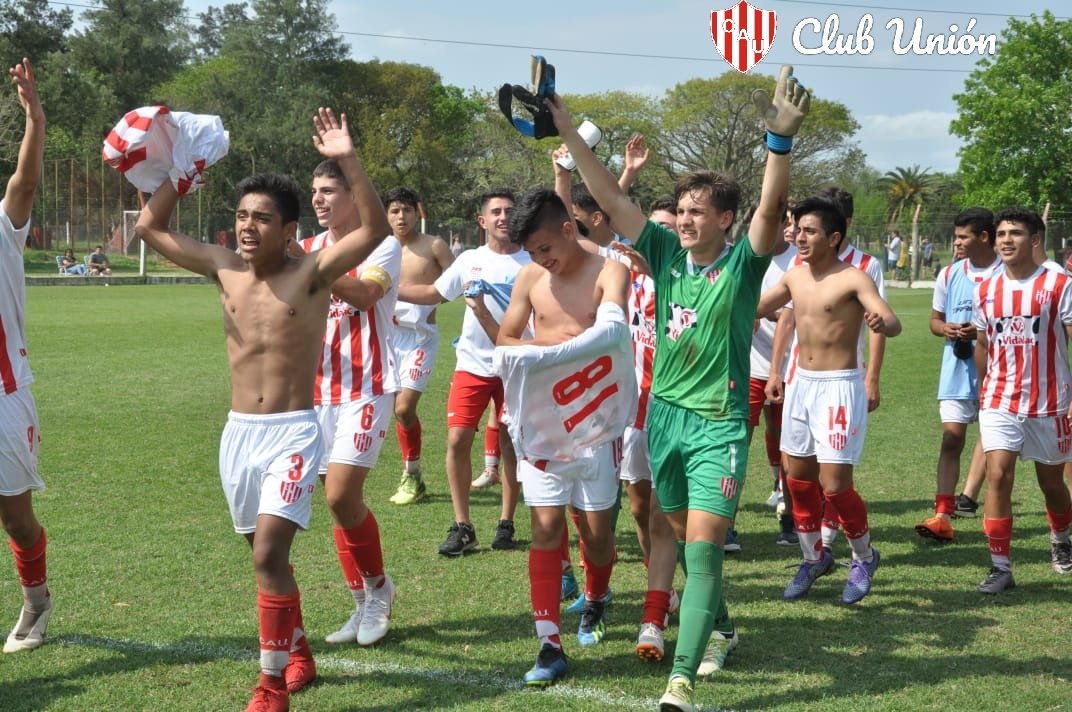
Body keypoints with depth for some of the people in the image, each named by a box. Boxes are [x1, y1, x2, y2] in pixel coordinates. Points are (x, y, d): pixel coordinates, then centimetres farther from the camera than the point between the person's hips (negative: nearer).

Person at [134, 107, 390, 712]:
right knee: (268, 556, 17)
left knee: (269, 555, -15)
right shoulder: (225, 268, 5)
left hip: (293, 434, -6)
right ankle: (299, 654, 36)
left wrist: (348, 160, -30)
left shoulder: (312, 273, -9)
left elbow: (376, 230, -22)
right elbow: (152, 229, 12)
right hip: (238, 433, 6)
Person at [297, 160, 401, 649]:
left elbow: (366, 293, -25)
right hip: (320, 389, 6)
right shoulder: (308, 249, 12)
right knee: (338, 500, 8)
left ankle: (378, 586, 8)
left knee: (341, 496, -15)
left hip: (367, 388, -6)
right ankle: (364, 606, 20)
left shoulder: (381, 245, -6)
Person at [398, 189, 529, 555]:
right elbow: (433, 294, 15)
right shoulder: (470, 260, 6)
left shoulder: (530, 263, -3)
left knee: (511, 445, 5)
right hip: (472, 364, 2)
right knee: (458, 440, -5)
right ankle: (462, 526, 5)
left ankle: (506, 524, 19)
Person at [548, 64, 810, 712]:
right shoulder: (666, 254, 2)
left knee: (703, 548, -12)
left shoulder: (742, 264, -8)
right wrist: (566, 130, -8)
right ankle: (720, 629, 40)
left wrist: (781, 140, -42)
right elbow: (611, 198, -1)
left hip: (719, 424, -5)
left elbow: (773, 208, -26)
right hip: (665, 414, 5)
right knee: (687, 539, 17)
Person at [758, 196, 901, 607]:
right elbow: (754, 309, 21)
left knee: (834, 485, -8)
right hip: (801, 384, 7)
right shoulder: (794, 278, 8)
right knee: (798, 477, 12)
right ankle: (813, 557, 30)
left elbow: (892, 323, -24)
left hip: (840, 387, -7)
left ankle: (864, 557, 17)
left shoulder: (853, 279, -12)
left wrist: (882, 322, -47)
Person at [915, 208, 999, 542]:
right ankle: (943, 514, -9)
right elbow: (935, 320, 13)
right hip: (957, 367, 3)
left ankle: (968, 498, 22)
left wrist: (982, 331, -20)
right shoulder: (949, 275, 4)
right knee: (951, 437, -5)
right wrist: (946, 329, -9)